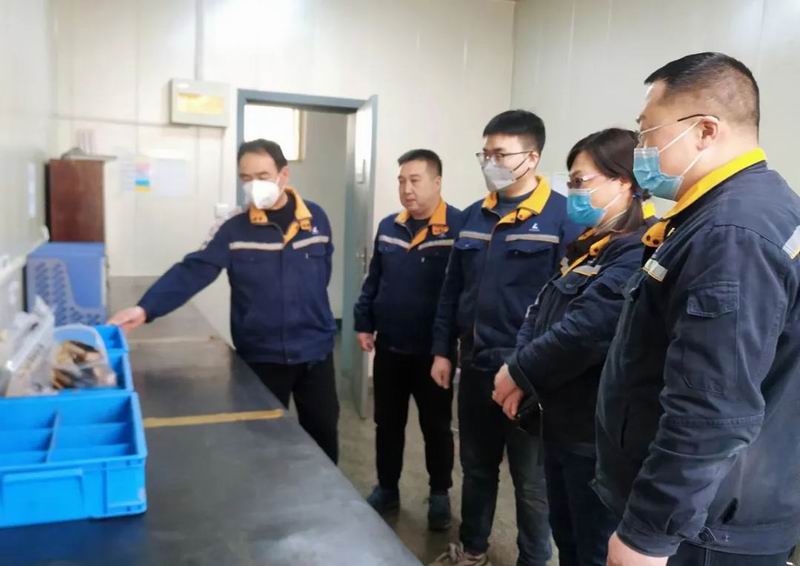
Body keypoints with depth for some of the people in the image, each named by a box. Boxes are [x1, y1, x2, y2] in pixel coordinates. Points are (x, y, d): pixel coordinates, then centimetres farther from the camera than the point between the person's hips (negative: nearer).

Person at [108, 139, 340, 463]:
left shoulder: (316, 218, -1)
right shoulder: (234, 228, -8)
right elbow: (192, 271, -16)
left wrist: (310, 313, 11)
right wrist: (146, 308, -29)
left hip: (315, 351, 2)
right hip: (261, 357, -1)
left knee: (323, 433, 14)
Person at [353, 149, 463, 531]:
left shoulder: (459, 226, -14)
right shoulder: (388, 227, 6)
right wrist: (364, 322, 10)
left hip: (434, 349, -5)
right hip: (389, 347, 5)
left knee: (436, 426, 12)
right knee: (387, 423, 16)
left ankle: (439, 495, 31)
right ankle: (387, 489, 34)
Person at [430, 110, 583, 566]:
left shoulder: (562, 216, -12)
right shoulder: (474, 216, 8)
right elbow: (452, 289, 12)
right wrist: (443, 350, 10)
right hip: (475, 365, 6)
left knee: (531, 479, 12)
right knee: (477, 465, 21)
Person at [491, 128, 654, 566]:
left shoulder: (639, 252, -21)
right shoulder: (586, 247, 13)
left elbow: (586, 331, -29)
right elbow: (540, 312, 10)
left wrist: (519, 373, -15)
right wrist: (517, 373, -6)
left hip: (600, 434, -9)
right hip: (561, 423, 9)